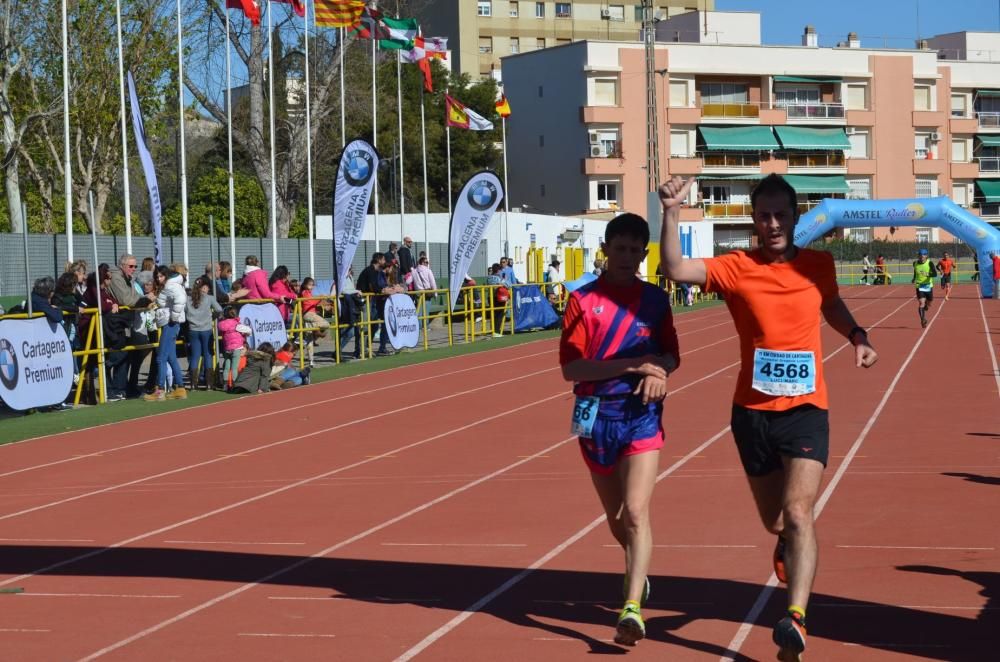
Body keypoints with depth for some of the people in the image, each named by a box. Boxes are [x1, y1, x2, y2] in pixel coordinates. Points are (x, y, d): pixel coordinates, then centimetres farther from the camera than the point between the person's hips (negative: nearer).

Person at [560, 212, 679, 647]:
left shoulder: (655, 300, 5)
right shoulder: (583, 300, -2)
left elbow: (671, 356, 13)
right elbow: (570, 368, -9)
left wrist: (658, 371, -11)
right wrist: (632, 364, -17)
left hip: (642, 414, -1)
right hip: (596, 415, 1)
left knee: (635, 512, -16)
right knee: (615, 517, 15)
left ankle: (632, 608, -22)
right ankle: (639, 576, 43)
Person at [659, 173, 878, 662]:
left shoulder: (819, 265, 3)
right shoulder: (737, 268, -5)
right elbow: (675, 268, -19)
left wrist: (858, 338, 6)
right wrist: (671, 213, -31)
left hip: (806, 410, 0)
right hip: (753, 412, 1)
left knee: (797, 514, -18)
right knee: (774, 522, 13)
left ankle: (795, 621, -26)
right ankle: (789, 548, 50)